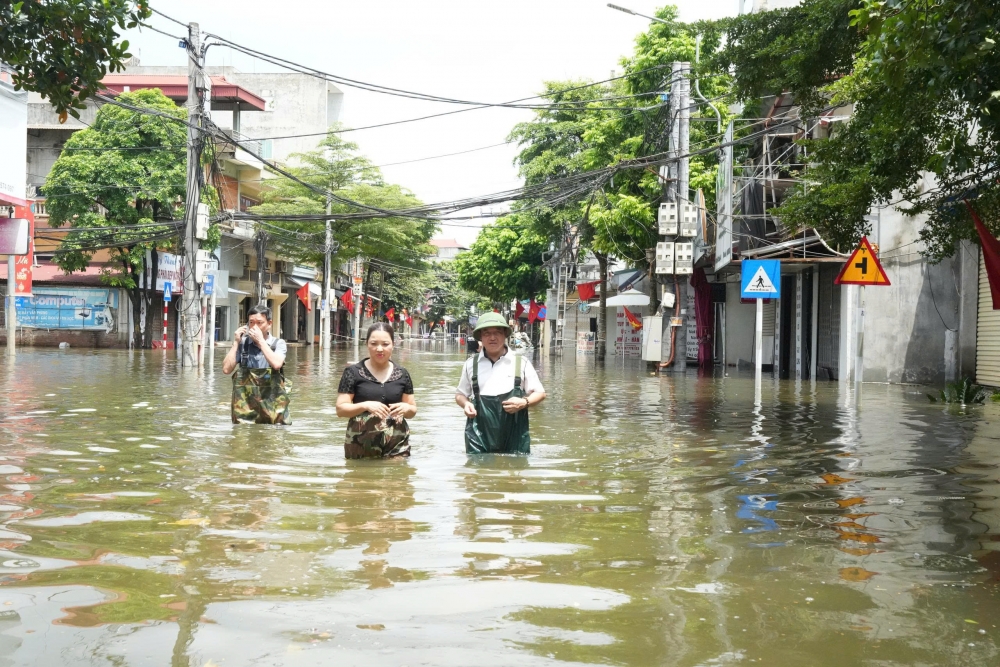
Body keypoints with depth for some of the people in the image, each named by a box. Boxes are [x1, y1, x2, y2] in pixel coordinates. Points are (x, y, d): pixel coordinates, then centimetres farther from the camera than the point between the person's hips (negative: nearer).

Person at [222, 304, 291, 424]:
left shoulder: (278, 344, 0)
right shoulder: (242, 344, 5)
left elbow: (276, 364, -20)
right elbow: (226, 369, -2)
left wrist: (260, 340, -14)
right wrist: (236, 343, -5)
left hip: (272, 403, -1)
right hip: (246, 403, 1)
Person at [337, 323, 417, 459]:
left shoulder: (402, 374, 9)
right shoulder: (353, 372, 1)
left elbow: (413, 410, 15)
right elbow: (340, 409, -3)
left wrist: (406, 408, -7)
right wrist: (365, 405, -18)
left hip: (397, 444, 2)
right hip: (361, 444, -2)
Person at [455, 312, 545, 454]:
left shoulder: (521, 363, 4)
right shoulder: (471, 364, 10)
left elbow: (540, 393, 9)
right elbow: (461, 394, 21)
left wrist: (524, 402, -12)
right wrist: (466, 404, -3)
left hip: (514, 436, -1)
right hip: (480, 436, 1)